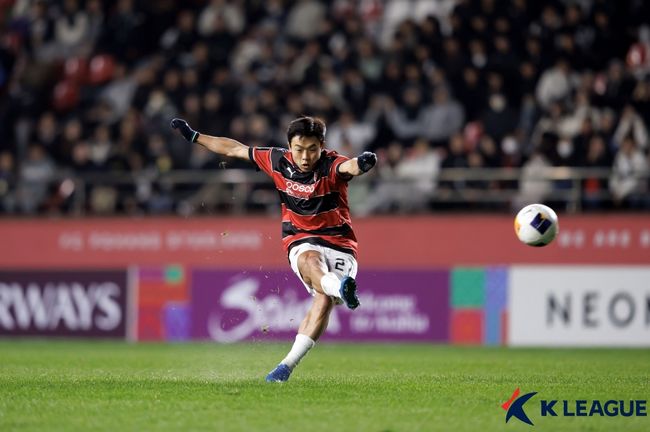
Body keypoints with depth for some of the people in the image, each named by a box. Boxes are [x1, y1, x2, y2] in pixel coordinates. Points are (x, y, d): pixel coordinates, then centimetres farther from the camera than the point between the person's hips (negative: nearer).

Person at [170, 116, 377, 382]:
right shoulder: (278, 161, -2)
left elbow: (349, 167, -39)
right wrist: (194, 137, 17)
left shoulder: (331, 166, -14)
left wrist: (360, 164, -64)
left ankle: (289, 364, -22)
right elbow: (234, 149, 10)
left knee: (325, 298, -24)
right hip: (301, 241, 2)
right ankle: (339, 287, -68)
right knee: (310, 262, -35)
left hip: (340, 245, -2)